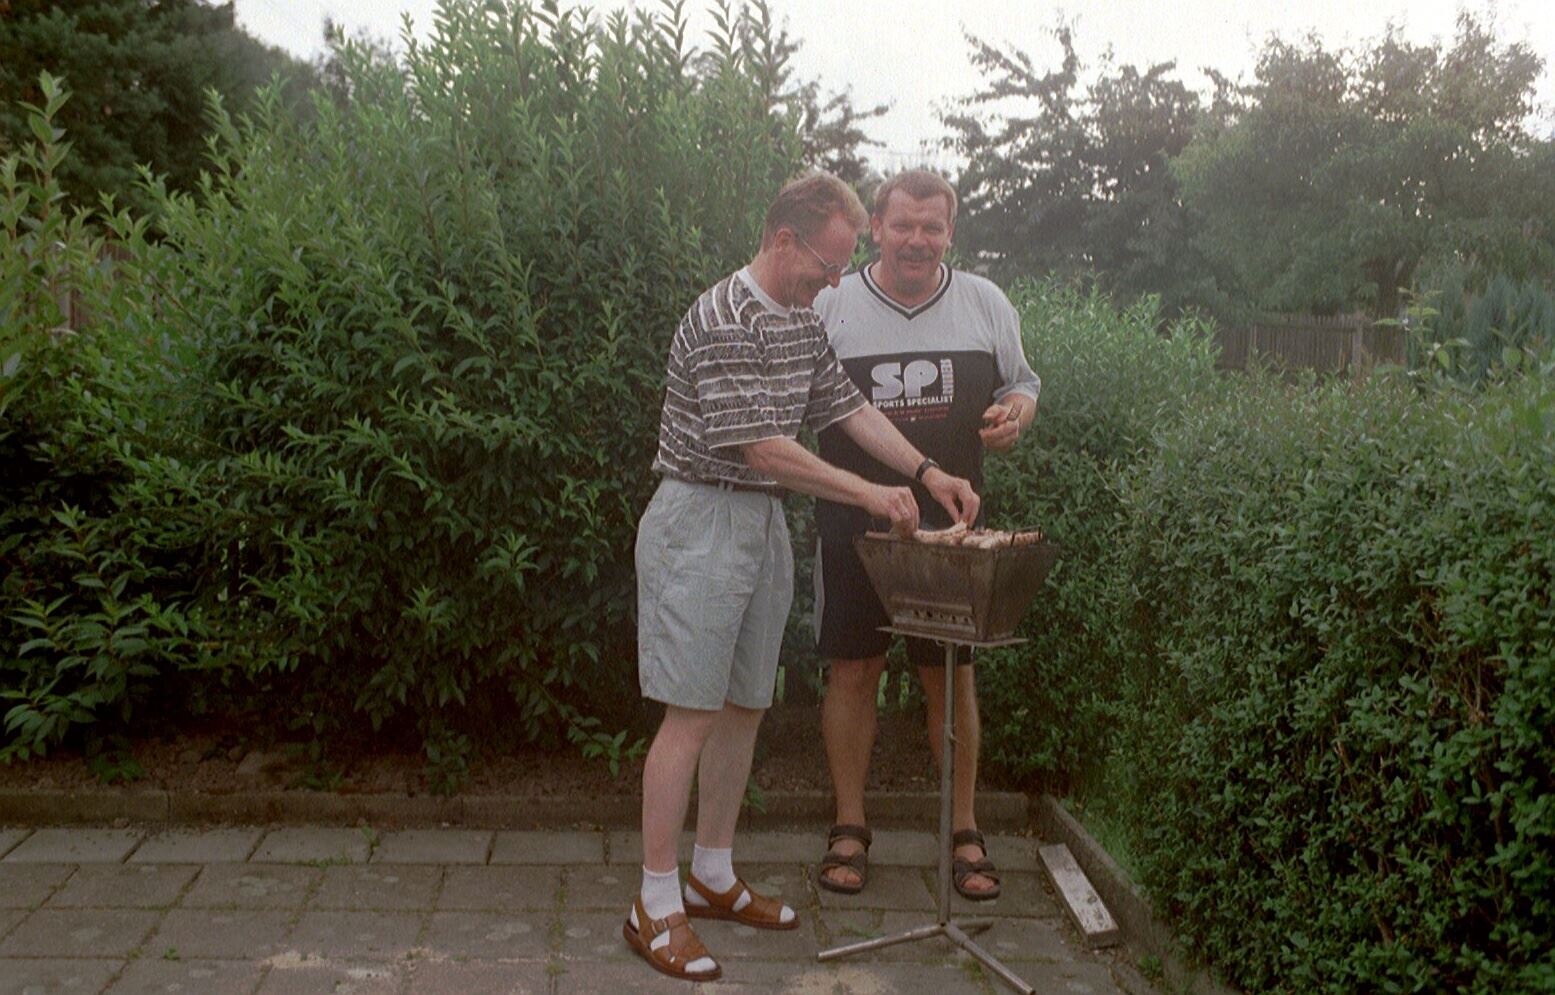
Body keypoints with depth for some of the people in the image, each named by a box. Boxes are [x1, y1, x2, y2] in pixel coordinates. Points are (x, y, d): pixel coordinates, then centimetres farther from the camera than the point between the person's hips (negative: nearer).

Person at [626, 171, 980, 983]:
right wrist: (869, 495, -18)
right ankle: (655, 906, 2)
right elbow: (765, 447, -22)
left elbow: (848, 407, 15)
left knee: (744, 707, 12)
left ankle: (713, 876, 25)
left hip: (765, 524, 9)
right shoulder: (723, 323, -18)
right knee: (691, 716, -7)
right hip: (701, 524, -9)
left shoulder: (801, 322, 12)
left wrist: (926, 472, 5)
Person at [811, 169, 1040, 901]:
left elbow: (1021, 381, 18)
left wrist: (1017, 410, -5)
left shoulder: (984, 304, 7)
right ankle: (849, 826, 21)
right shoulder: (831, 307, 1)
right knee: (853, 671, 5)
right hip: (854, 525, -1)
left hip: (950, 525, 1)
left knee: (952, 674, 7)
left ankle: (965, 831, 21)